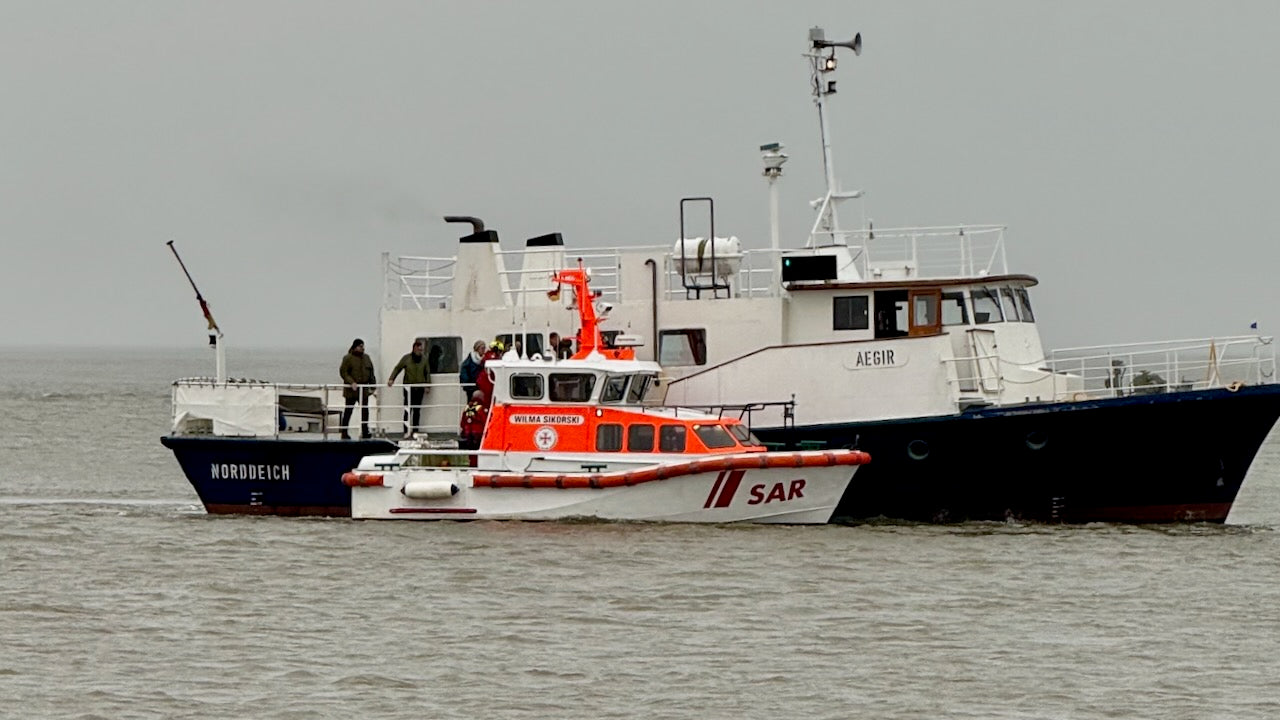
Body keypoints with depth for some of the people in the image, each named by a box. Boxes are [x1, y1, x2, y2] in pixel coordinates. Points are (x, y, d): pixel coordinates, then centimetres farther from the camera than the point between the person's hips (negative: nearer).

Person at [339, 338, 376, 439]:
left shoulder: (366, 358, 12)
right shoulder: (348, 358, -6)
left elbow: (371, 373, 17)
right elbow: (343, 372, -12)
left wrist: (372, 385, 12)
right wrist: (351, 382, -23)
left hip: (363, 389, 5)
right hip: (351, 389, -5)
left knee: (365, 411, 3)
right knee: (348, 411, 2)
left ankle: (365, 433, 8)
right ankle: (345, 433, 7)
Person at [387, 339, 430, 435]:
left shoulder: (424, 359, 5)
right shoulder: (406, 358, -2)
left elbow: (427, 373, 11)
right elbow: (397, 368, 2)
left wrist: (427, 386, 7)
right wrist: (391, 379, -11)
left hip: (419, 388, 2)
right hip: (409, 387, -2)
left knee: (417, 410, 7)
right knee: (408, 409, -7)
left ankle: (415, 430, 13)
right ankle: (406, 431, -3)